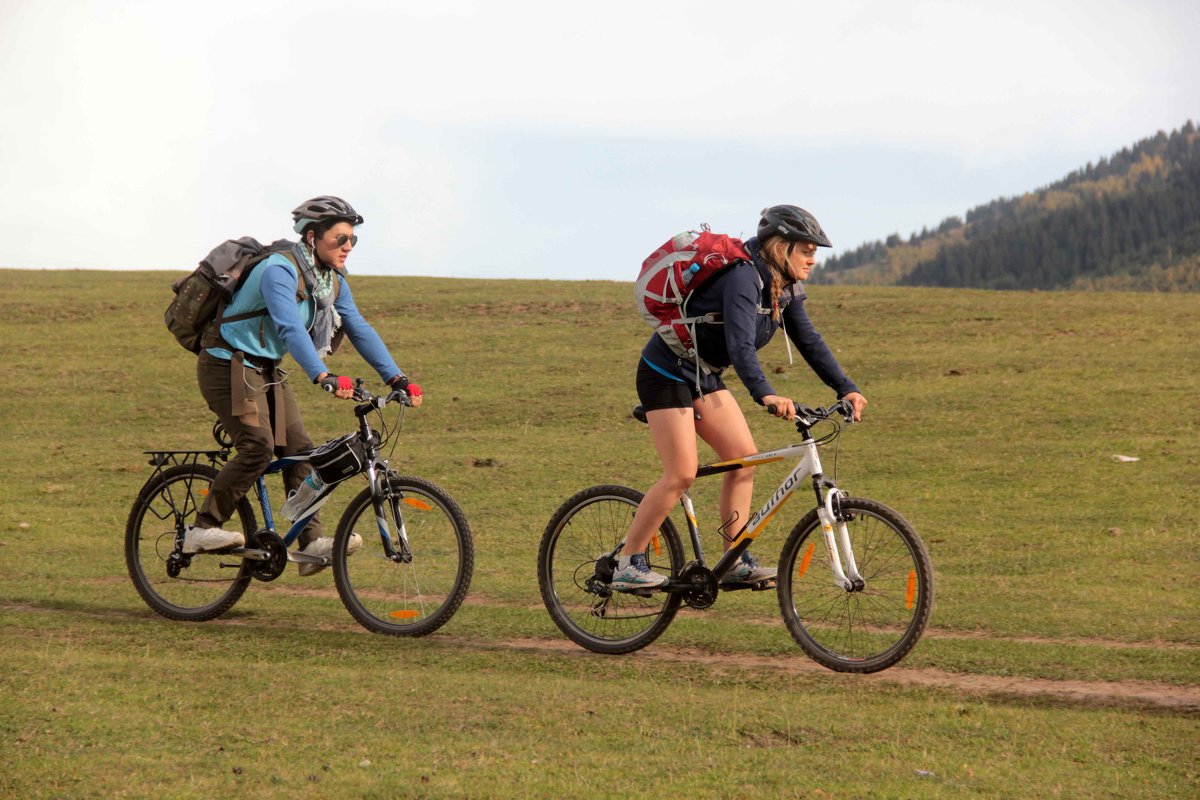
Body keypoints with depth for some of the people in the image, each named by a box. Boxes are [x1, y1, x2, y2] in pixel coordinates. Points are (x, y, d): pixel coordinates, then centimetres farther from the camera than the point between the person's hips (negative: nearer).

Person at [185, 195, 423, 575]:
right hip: (230, 364, -9)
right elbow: (290, 328, -37)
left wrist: (397, 378, -7)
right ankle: (202, 529, -12)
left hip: (266, 370, 9)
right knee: (259, 448, -21)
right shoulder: (280, 270, -24)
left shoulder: (333, 282, 3)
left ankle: (312, 542, -5)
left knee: (298, 449, -3)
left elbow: (360, 330, 3)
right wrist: (324, 377, -49)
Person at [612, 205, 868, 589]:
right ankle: (627, 565, -5)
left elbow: (809, 341, 5)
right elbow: (741, 345, -39)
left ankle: (737, 562, 2)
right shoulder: (744, 277, -26)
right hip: (667, 373, -9)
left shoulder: (785, 287, 2)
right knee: (682, 474, -13)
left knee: (744, 456, -2)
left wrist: (846, 388, -5)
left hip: (704, 377, 9)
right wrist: (765, 394, -51)